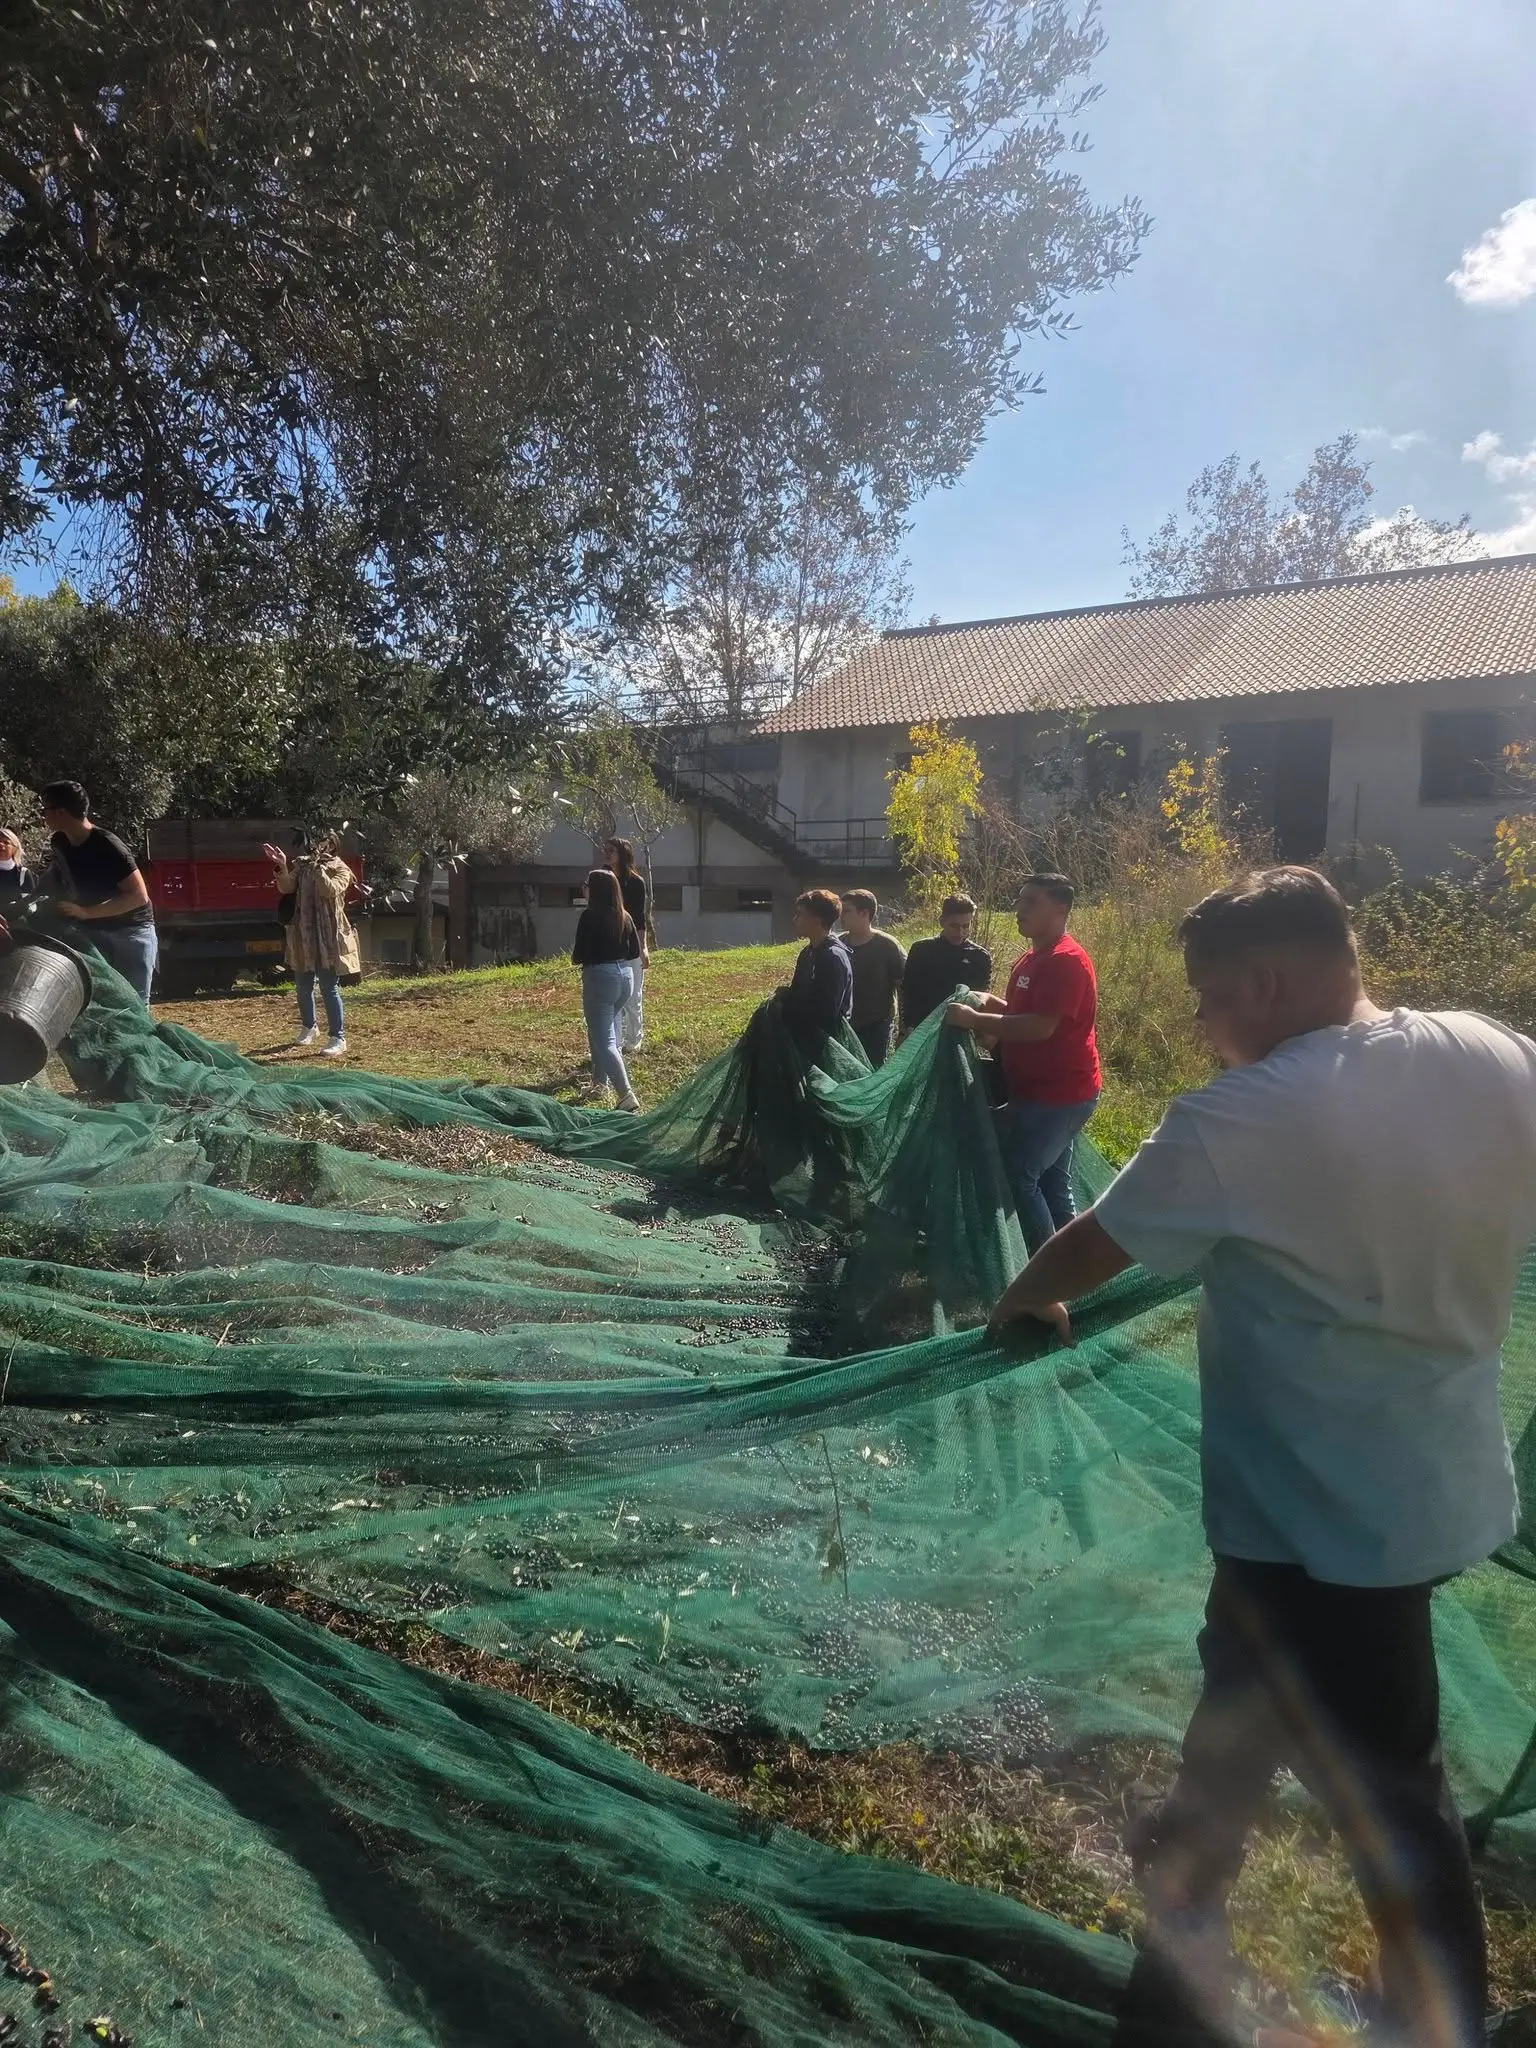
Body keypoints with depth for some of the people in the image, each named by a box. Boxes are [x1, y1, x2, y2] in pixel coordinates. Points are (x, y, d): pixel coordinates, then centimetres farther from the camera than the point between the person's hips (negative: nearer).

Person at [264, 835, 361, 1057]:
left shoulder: (340, 869, -3)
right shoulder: (302, 864, 10)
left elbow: (330, 890, -21)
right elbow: (286, 888, -2)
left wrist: (318, 866, -20)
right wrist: (282, 866, -16)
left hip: (329, 937, -5)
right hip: (303, 934, 6)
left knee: (329, 988, -7)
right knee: (303, 985, 15)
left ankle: (338, 1038, -2)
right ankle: (309, 1027, 35)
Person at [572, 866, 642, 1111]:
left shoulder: (590, 917, -14)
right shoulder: (624, 916, 5)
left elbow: (580, 955, -15)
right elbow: (635, 951, 10)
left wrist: (574, 957, 7)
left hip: (600, 978, -7)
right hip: (625, 975, 7)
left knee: (604, 1040, -7)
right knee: (610, 1031, 26)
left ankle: (626, 1094, -20)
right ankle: (601, 1080, 37)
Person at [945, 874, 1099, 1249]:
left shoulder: (1066, 961, -19)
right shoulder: (1032, 959, 13)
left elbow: (1041, 1026, -27)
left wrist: (975, 1020, -21)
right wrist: (991, 1004, 6)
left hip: (1056, 1095, -10)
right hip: (1047, 1091, 10)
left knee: (1015, 1177, -8)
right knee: (1051, 1183, 14)